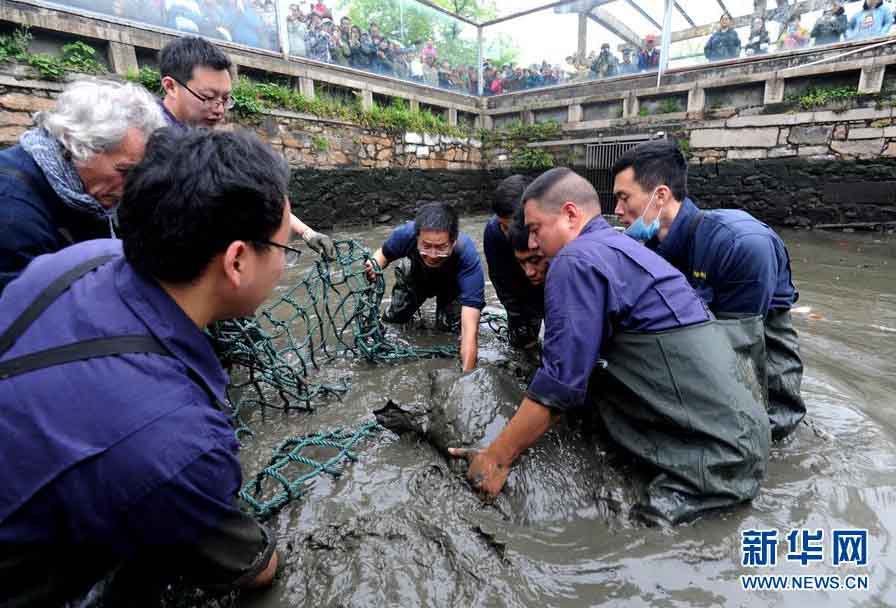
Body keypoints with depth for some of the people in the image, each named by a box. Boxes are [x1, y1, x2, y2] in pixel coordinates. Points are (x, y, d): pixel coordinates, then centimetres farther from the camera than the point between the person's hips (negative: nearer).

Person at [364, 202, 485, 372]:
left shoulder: (468, 257, -43)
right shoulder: (406, 233, -36)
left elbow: (470, 330, -46)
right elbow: (383, 253, -11)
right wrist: (373, 268, -33)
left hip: (452, 285, -2)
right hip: (415, 276, 2)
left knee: (449, 326, -20)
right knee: (393, 319, -11)